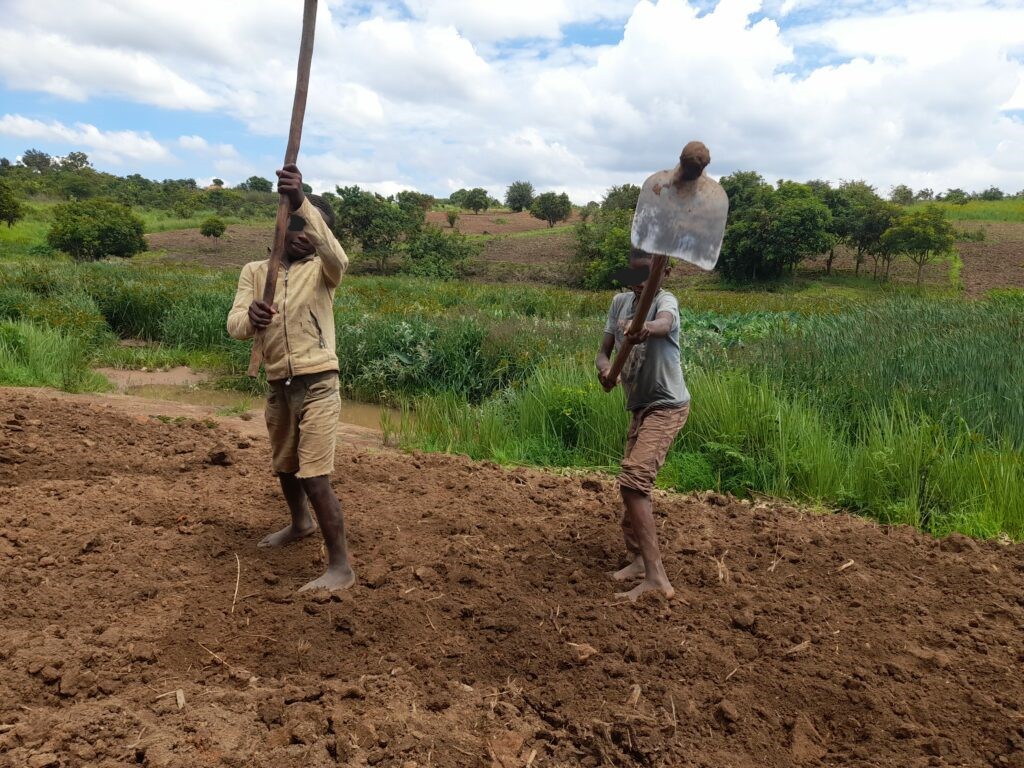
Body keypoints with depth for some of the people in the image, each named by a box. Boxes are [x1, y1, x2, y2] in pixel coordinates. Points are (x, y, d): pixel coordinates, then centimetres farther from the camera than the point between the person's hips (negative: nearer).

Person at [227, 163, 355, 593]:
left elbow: (336, 255, -29)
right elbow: (234, 325, -4)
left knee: (315, 478, -10)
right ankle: (300, 524, 51)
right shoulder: (254, 272, 8)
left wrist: (302, 202, -43)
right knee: (284, 467, 24)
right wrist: (251, 318, -29)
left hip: (317, 385, -6)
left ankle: (340, 567, 1)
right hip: (277, 386, 6)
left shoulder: (322, 269, -3)